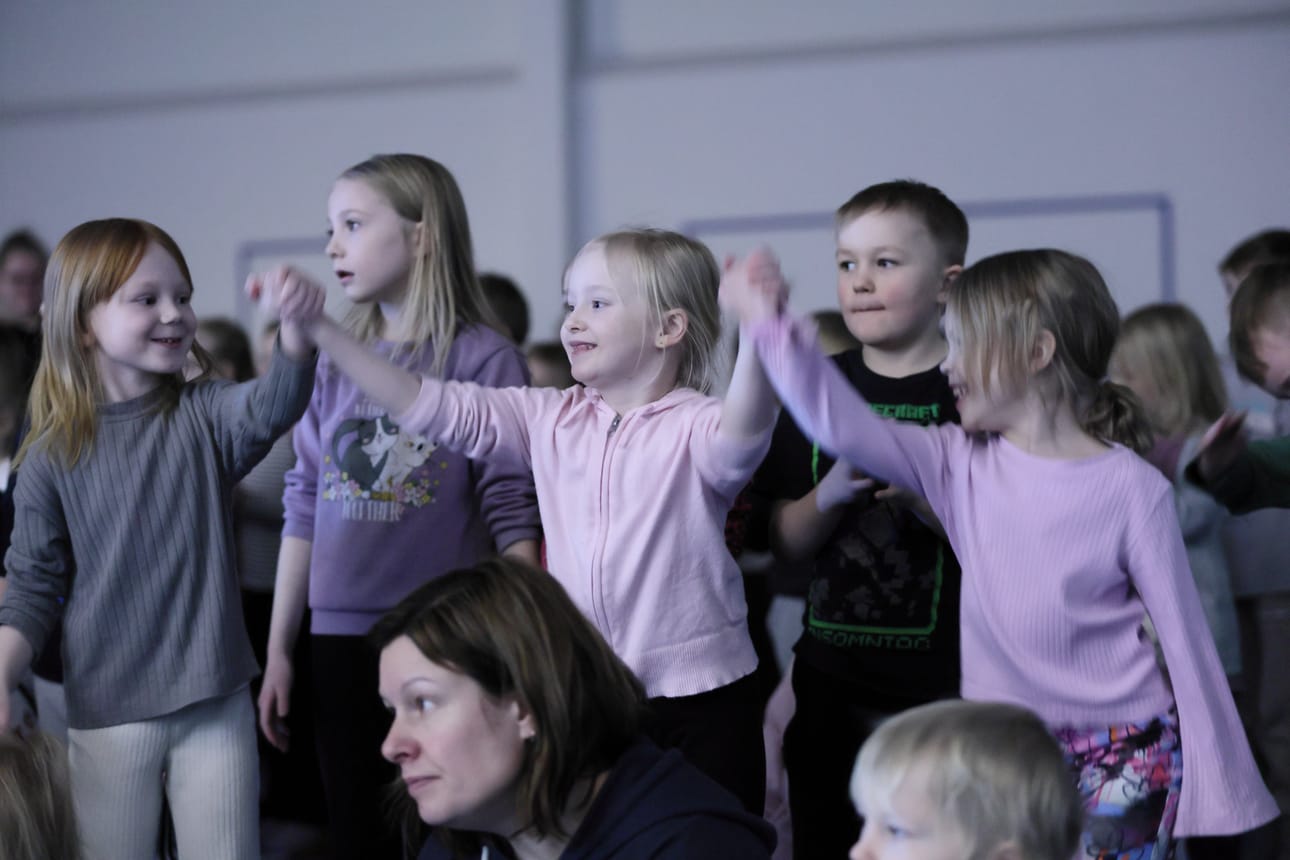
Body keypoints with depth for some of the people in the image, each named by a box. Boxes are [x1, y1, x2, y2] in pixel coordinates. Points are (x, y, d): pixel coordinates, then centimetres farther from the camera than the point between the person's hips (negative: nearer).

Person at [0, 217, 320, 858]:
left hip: (217, 704, 1)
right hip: (108, 712, -1)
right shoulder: (51, 457, -3)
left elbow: (270, 409, -23)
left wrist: (297, 331, -43)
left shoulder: (202, 416, -1)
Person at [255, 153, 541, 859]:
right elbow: (305, 508, 12)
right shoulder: (334, 363, 10)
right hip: (340, 640, 4)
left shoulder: (483, 359, -5)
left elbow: (511, 511, -7)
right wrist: (278, 648, 11)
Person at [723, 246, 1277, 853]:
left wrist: (1220, 788, -4)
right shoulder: (963, 465, 1)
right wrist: (769, 324, -18)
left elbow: (1183, 639, -5)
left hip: (1122, 760, -4)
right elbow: (843, 426, -9)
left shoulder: (1131, 487, -9)